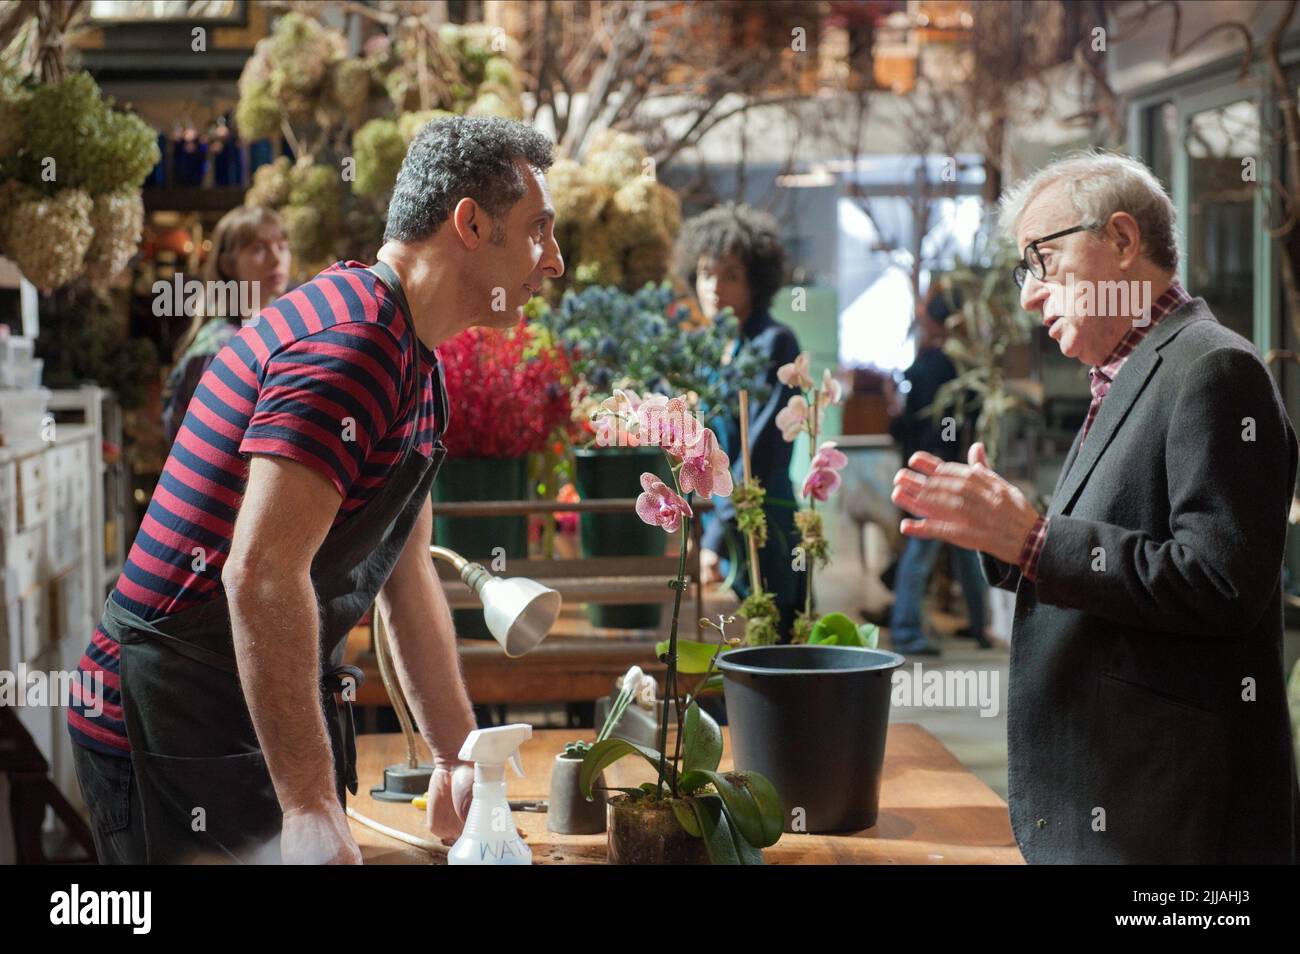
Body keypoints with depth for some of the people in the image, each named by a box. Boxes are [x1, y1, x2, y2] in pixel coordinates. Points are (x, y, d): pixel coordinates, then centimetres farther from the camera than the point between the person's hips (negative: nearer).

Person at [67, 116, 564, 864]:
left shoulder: (417, 371, 14)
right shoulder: (351, 345, -21)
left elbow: (406, 579, 19)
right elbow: (260, 573, -30)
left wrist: (460, 761, 17)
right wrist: (314, 808, -31)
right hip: (179, 739, -10)